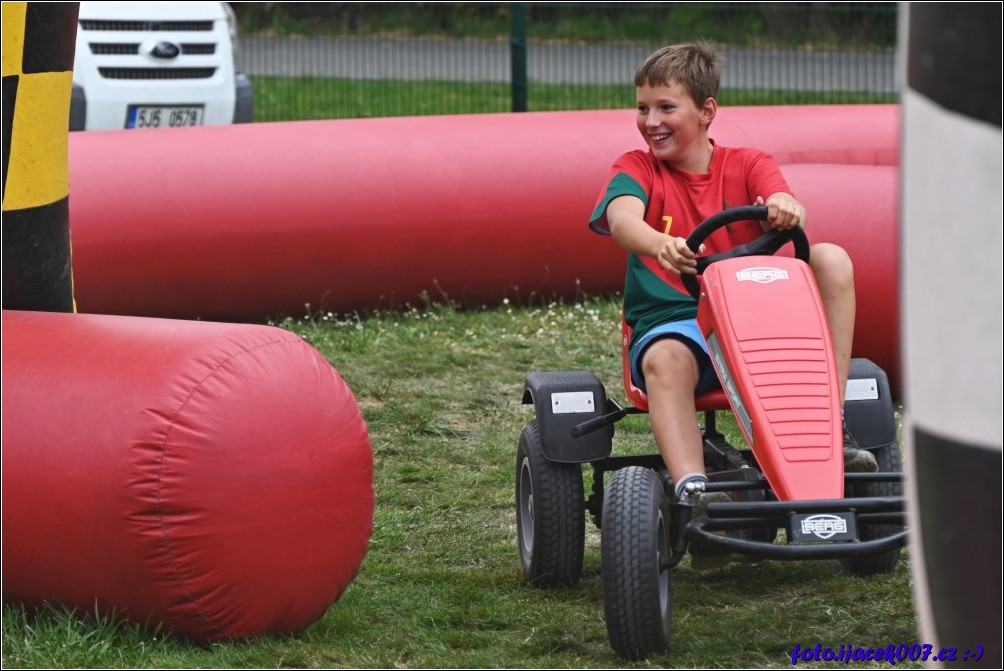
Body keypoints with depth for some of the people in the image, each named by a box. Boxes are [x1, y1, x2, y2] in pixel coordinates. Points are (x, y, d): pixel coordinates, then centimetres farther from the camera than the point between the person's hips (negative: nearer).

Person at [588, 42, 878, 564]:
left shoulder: (746, 166, 10)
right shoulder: (637, 169, 6)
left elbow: (784, 204, -12)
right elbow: (622, 218, -18)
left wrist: (786, 211, -39)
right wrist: (659, 245, -42)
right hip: (668, 320, -2)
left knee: (832, 259, -20)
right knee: (666, 359, -38)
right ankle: (691, 489, -55)